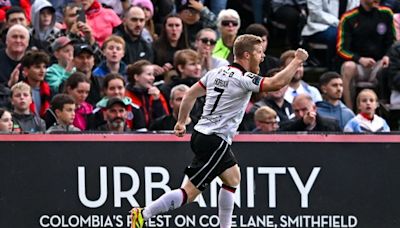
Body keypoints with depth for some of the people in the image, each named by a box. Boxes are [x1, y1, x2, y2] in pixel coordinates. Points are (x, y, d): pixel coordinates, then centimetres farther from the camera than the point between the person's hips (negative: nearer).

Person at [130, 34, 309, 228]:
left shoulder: (217, 73, 9)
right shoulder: (243, 79, -15)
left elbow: (190, 94, 14)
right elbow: (276, 83, -23)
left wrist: (181, 122, 22)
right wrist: (297, 61, -13)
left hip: (201, 133, 10)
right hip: (214, 142, -10)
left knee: (233, 177, 19)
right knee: (190, 192, -9)